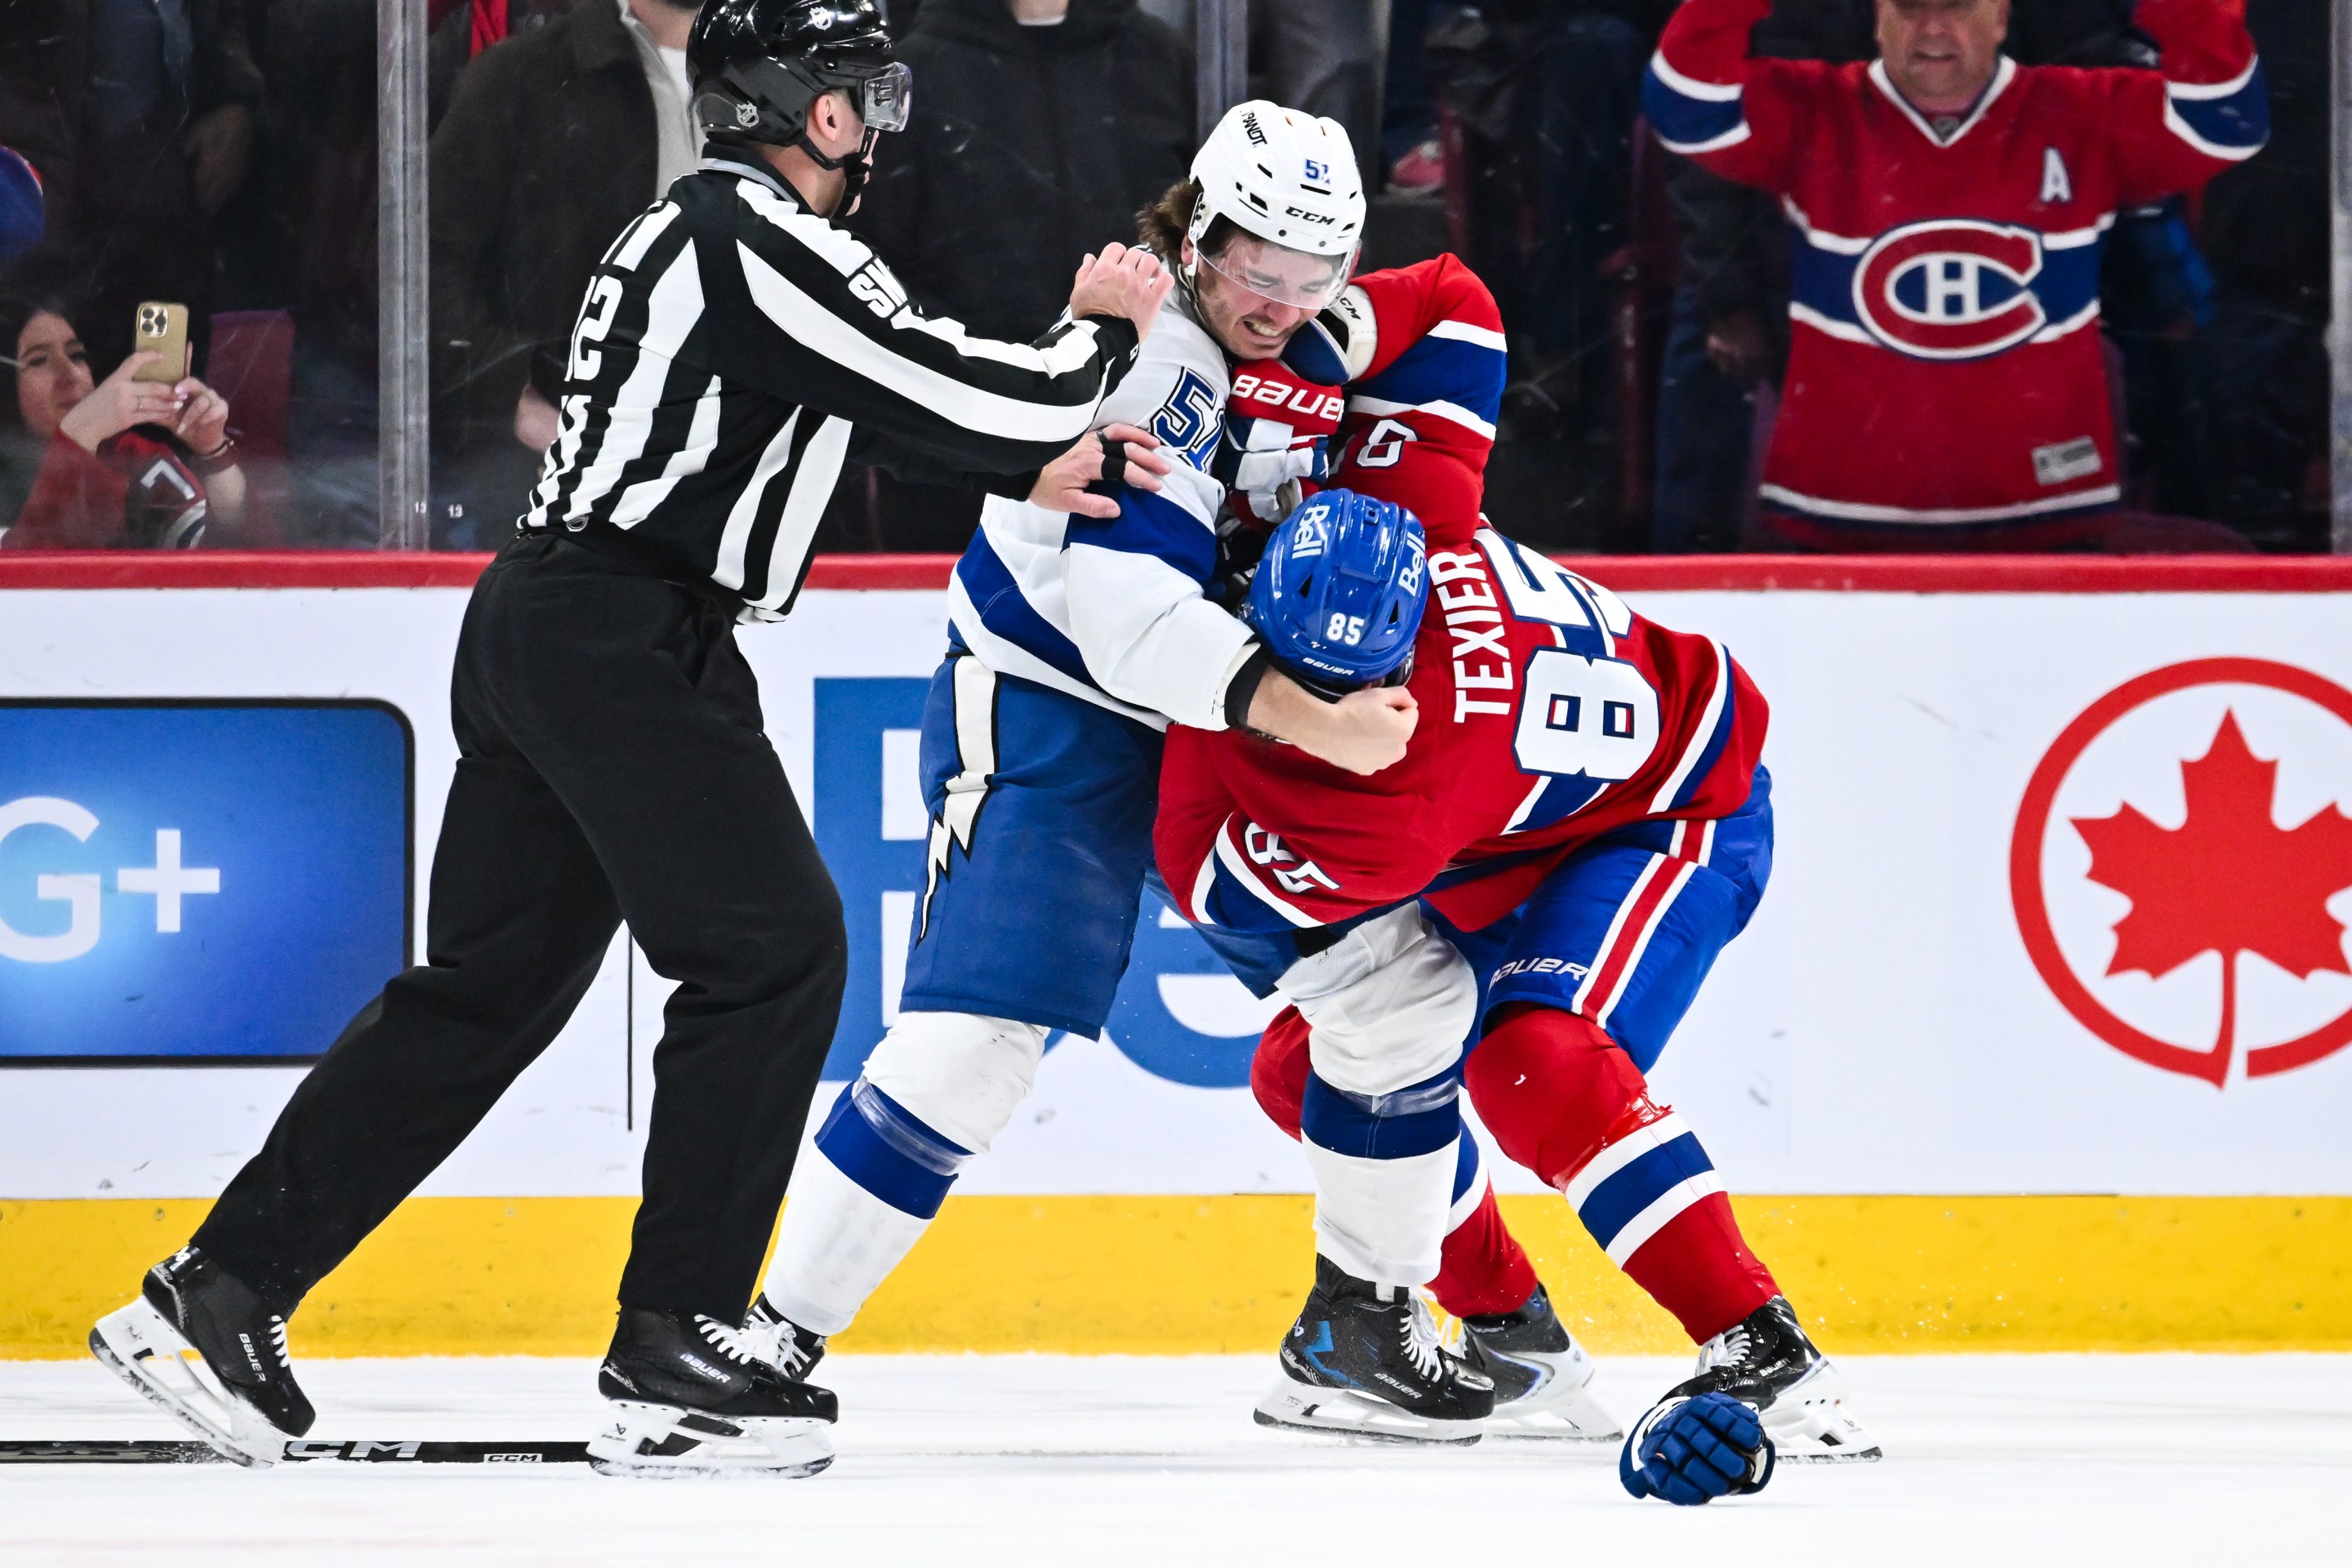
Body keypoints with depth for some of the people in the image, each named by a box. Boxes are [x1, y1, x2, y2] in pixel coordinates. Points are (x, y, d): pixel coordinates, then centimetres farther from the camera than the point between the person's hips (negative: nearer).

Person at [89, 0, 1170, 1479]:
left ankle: (221, 1296, 13)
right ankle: (673, 1357, -6)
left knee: (491, 981, 12)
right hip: (631, 641, -10)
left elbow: (878, 390, 30)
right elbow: (963, 396, -15)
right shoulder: (763, 242, -13)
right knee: (773, 951, -6)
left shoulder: (707, 226, 19)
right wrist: (1103, 335, 3)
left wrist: (1031, 452, 20)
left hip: (543, 634, 10)